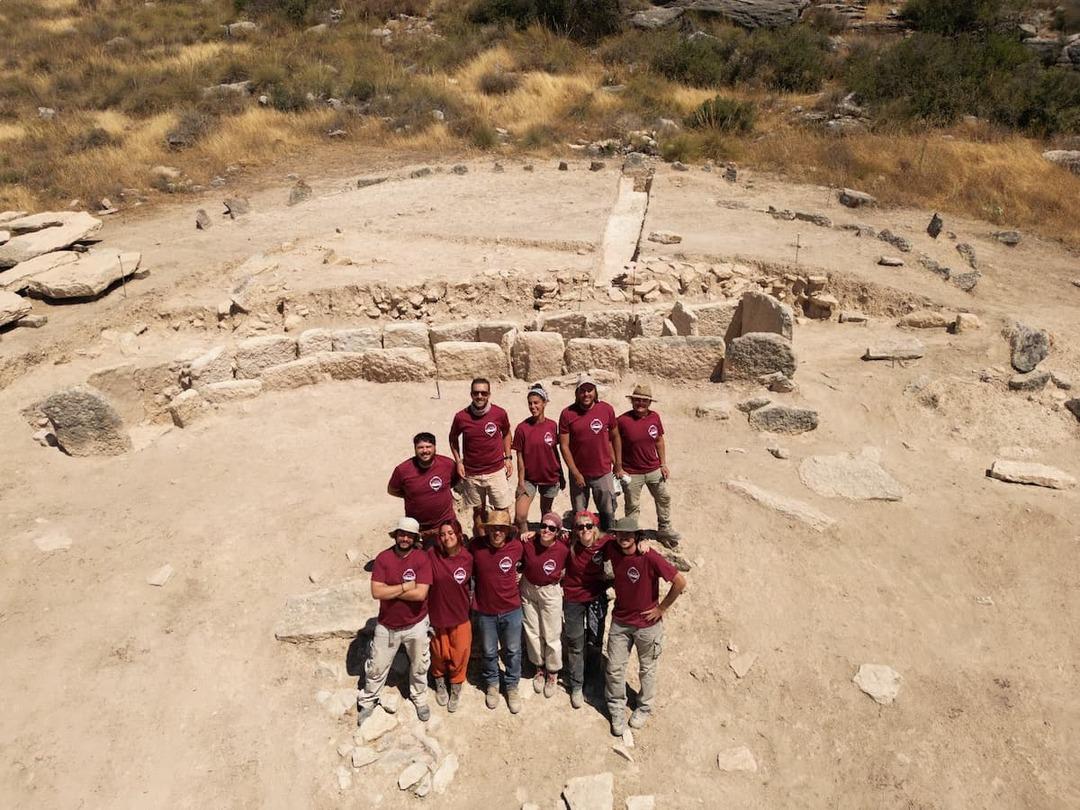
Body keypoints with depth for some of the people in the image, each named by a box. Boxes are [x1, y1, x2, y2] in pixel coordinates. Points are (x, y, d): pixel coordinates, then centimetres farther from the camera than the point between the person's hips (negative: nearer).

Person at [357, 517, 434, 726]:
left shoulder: (422, 558, -16)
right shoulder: (383, 558, -13)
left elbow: (420, 593, -25)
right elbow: (376, 592, -21)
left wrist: (390, 591, -20)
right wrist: (405, 586, -22)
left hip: (415, 624, 0)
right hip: (387, 625, 1)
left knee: (419, 666, 19)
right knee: (376, 667, 14)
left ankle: (419, 698, 43)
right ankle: (368, 701, 37)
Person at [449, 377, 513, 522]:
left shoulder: (500, 413, -9)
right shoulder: (461, 417, -9)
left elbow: (506, 434, 10)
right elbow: (453, 439, 8)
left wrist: (507, 458, 3)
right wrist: (458, 461, -1)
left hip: (496, 471, 0)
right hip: (471, 473, 0)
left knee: (502, 510, 1)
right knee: (478, 510, 12)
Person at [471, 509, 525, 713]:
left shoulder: (517, 546, -15)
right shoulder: (476, 546, -18)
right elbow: (470, 571, 0)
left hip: (511, 609, 0)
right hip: (485, 611, 0)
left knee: (513, 651, 16)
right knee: (489, 652, 19)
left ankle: (512, 687, 37)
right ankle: (491, 684, 43)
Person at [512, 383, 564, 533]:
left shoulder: (552, 425, -4)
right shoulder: (522, 428, -11)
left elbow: (555, 451, 6)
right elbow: (520, 457, -7)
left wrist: (561, 476, 10)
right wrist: (521, 482, -10)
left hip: (550, 477, 2)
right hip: (529, 478, -2)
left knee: (546, 512, 19)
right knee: (520, 516, -14)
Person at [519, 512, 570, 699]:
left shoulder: (563, 549, -24)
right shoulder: (528, 543, -19)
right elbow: (521, 563, 2)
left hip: (550, 592, -2)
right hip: (528, 589, 2)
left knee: (552, 636, 8)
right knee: (532, 633, 16)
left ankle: (553, 673, 31)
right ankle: (539, 668, 39)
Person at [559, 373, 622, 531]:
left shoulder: (607, 409, -4)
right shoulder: (567, 414, -8)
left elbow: (615, 437, 8)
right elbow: (564, 445, -7)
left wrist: (618, 464, 8)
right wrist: (575, 473, -10)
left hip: (603, 473, 1)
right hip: (578, 474, -1)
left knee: (608, 512, 10)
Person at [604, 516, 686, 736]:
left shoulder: (650, 558, -27)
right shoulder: (612, 550, -12)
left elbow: (680, 582, -23)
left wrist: (662, 608, -13)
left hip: (647, 624, -3)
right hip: (620, 621, 4)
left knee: (647, 669, 17)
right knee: (615, 668, 9)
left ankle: (644, 708, 40)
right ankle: (616, 709, 31)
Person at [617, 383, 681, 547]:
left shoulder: (655, 417, -4)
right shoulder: (623, 420, -17)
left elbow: (659, 441, 8)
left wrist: (663, 464, 7)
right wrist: (618, 469, -12)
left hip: (654, 470, 5)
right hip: (631, 473, -5)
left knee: (664, 498, 19)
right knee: (632, 506, 9)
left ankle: (664, 529, 39)